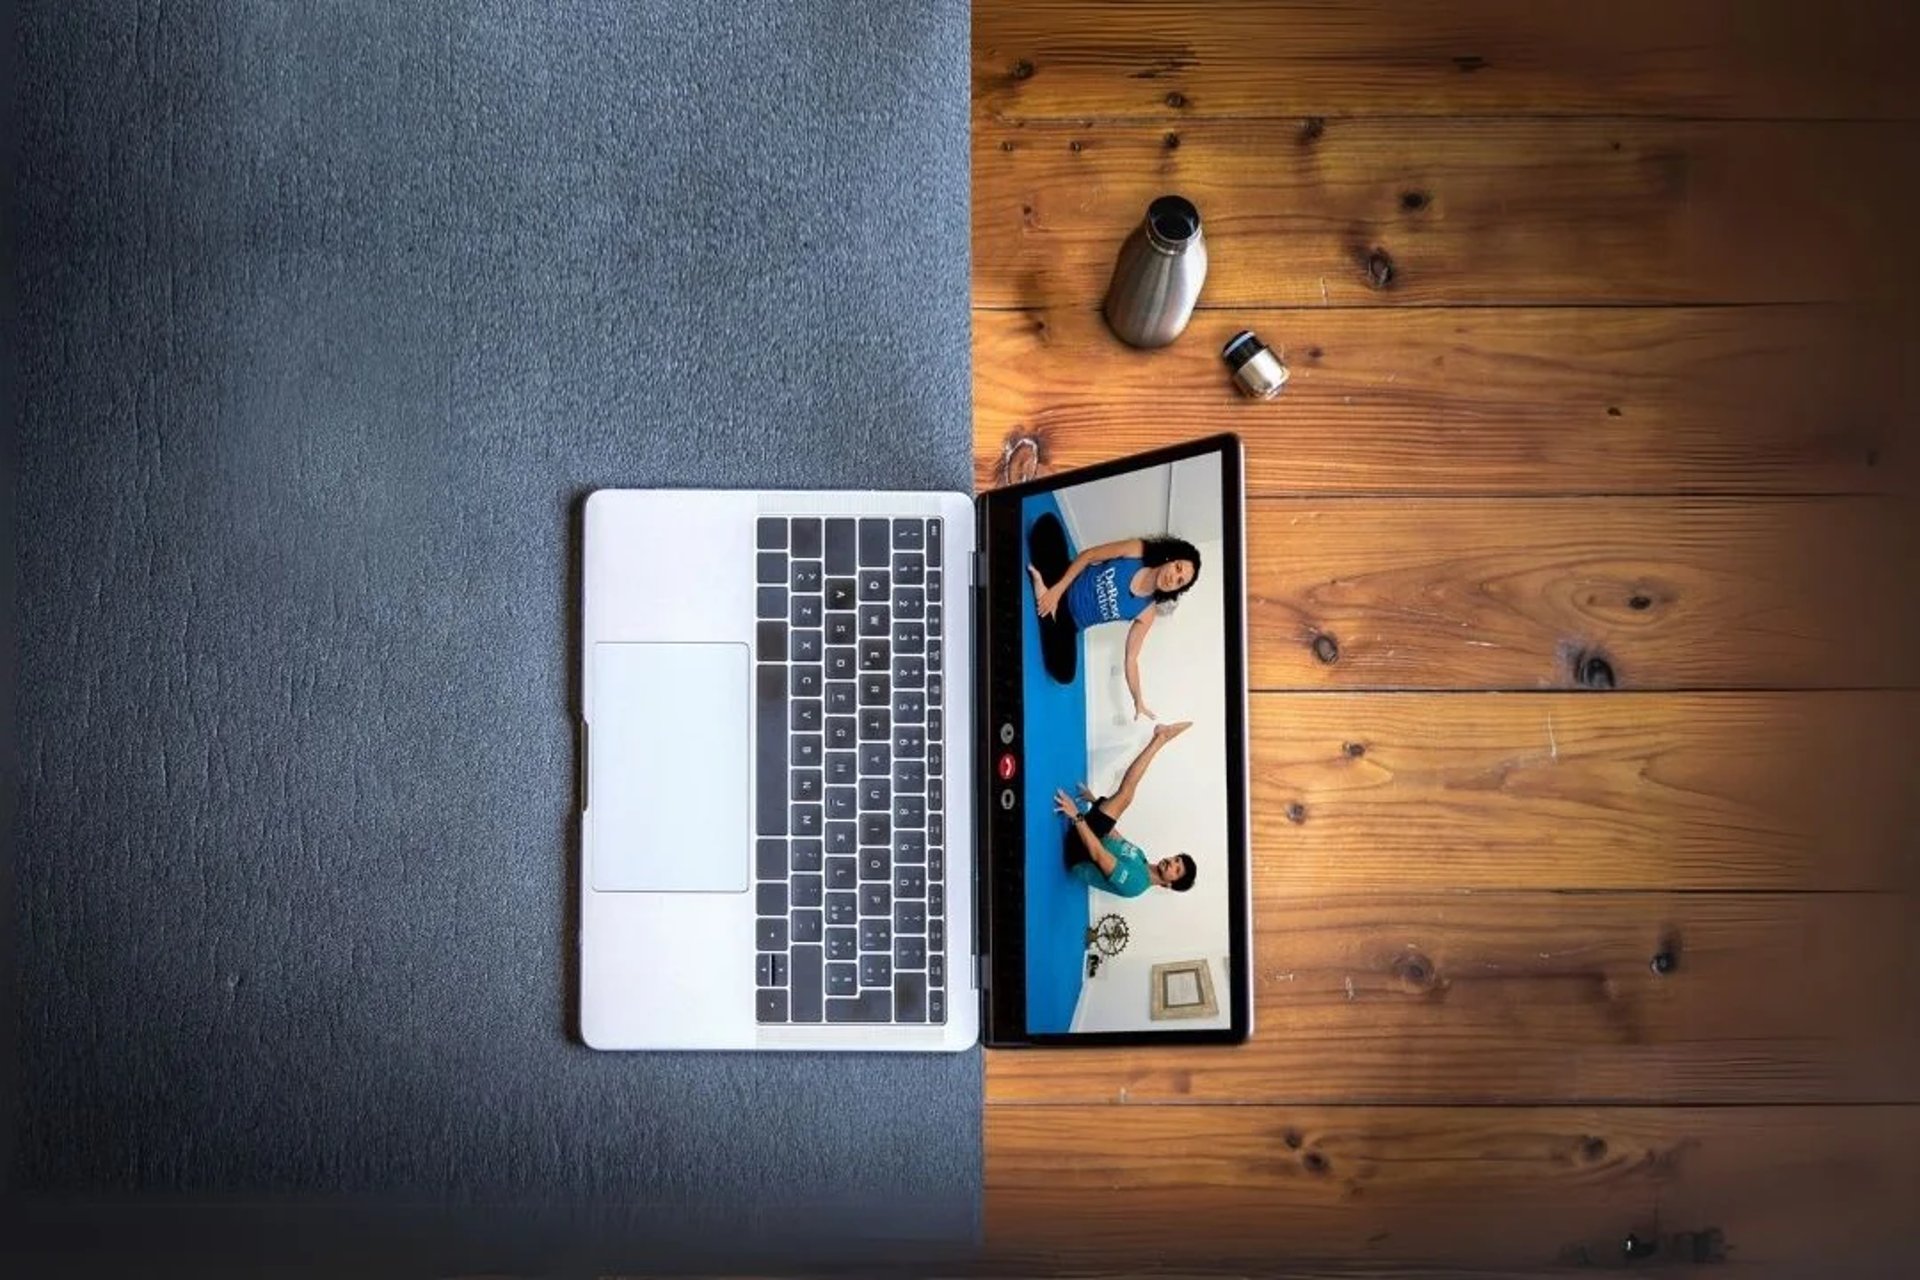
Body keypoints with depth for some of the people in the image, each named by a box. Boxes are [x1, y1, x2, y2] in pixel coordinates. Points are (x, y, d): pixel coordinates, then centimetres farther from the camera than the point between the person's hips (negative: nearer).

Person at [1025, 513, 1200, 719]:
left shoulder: (1147, 613, -12)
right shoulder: (1137, 551, -14)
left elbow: (1131, 658, -5)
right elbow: (1088, 555, -10)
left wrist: (1139, 702, -7)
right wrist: (1057, 589, -20)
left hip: (1069, 620, 2)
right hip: (1061, 581, -2)